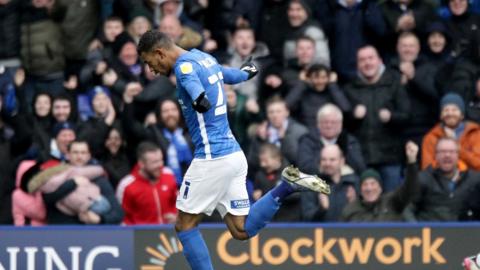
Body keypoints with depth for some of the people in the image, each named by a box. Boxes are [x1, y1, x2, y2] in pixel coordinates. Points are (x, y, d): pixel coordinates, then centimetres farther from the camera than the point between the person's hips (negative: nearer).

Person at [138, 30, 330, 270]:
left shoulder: (185, 65, -11)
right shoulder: (205, 59, 16)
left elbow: (192, 81, -36)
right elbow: (235, 75, 37)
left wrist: (199, 99, -56)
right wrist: (248, 71, 58)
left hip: (212, 158, -9)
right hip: (234, 153, 9)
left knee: (185, 225, 3)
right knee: (242, 231, 8)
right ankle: (287, 187, -2)